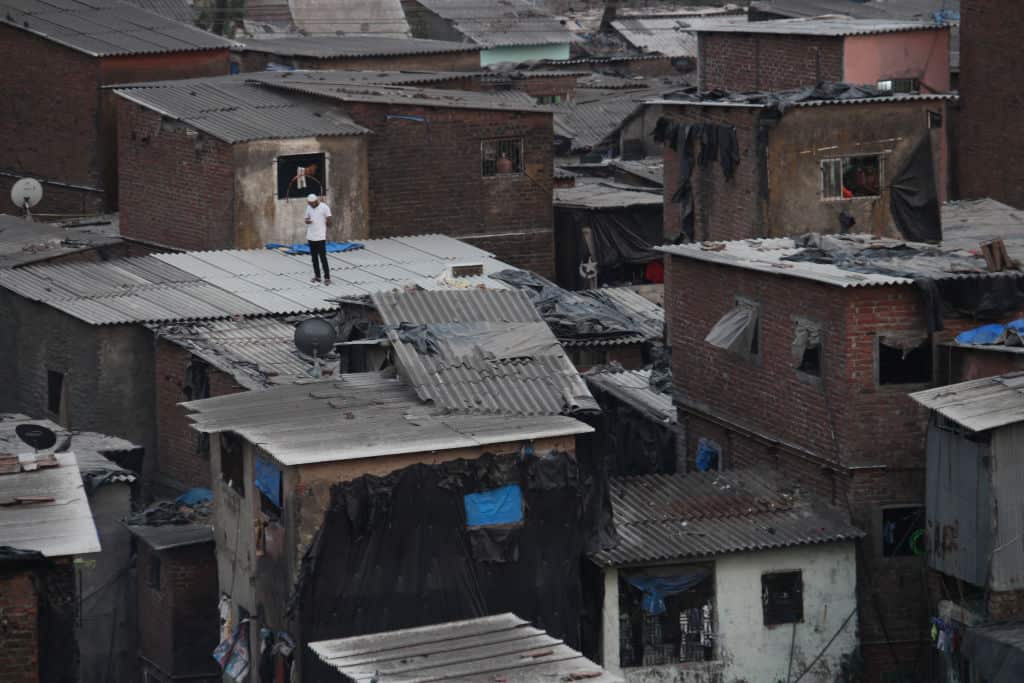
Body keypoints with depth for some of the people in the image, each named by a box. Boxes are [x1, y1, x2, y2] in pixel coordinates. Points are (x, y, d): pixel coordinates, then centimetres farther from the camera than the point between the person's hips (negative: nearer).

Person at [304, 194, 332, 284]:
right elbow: (306, 219, 15)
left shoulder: (324, 207, -9)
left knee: (323, 258, -6)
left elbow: (329, 221, -3)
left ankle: (327, 277, -2)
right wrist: (307, 221, -9)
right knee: (314, 258, 11)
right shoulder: (309, 207, 9)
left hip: (320, 237, -6)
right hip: (311, 236, 6)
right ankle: (317, 276, 20)